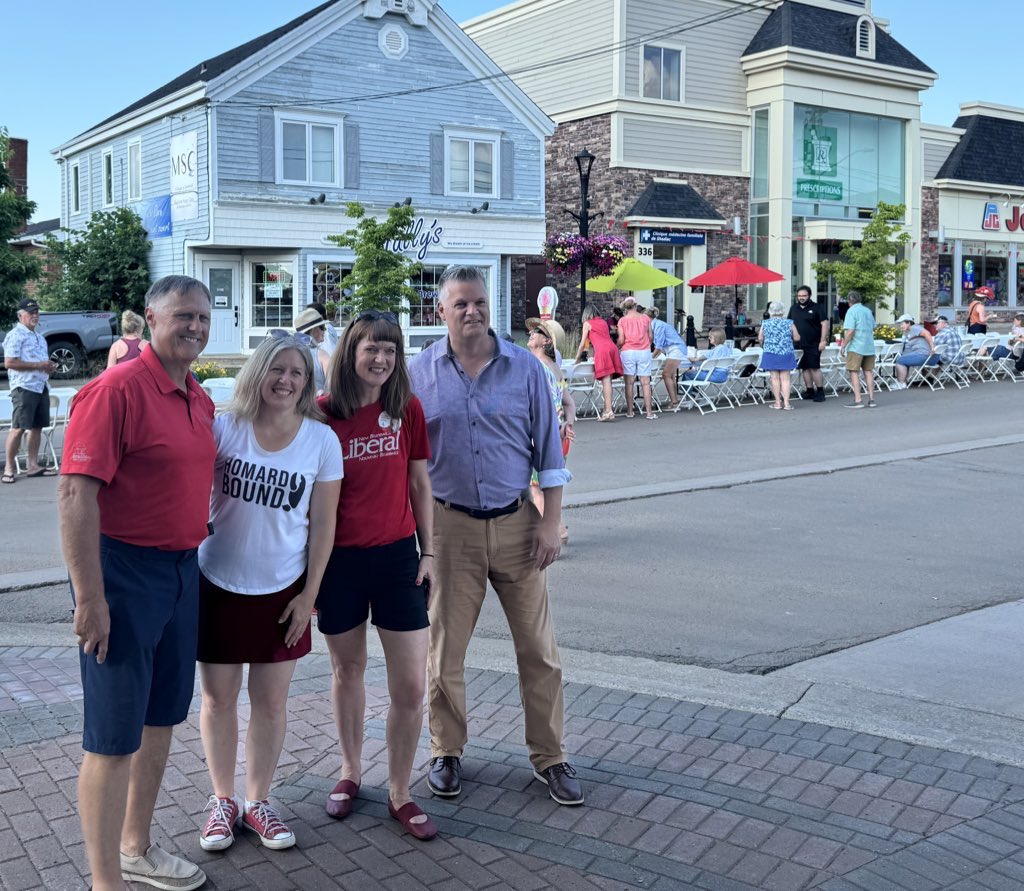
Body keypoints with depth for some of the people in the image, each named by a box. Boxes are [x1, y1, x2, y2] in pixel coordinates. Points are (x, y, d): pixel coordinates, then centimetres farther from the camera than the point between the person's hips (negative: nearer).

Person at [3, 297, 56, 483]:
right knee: (19, 427, -8)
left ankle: (32, 466, 13)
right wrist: (38, 365, -17)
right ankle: (9, 468, -3)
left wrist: (49, 367, 9)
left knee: (37, 426, 8)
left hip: (41, 386, 8)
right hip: (24, 387, -8)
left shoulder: (39, 337, 21)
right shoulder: (15, 335, -7)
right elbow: (9, 362, -17)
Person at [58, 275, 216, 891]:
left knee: (161, 718, 18)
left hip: (184, 572, 9)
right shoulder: (117, 389, -16)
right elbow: (76, 496, -20)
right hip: (124, 570, -9)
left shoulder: (201, 400, 10)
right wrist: (90, 599, -22)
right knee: (115, 735, -1)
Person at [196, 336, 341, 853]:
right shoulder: (224, 428, -8)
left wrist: (309, 594, -3)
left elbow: (323, 524, -2)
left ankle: (257, 801, 28)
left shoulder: (321, 441, -6)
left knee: (271, 702, 10)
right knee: (218, 699, 10)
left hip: (282, 590, 1)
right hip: (217, 585, 0)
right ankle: (223, 801, 28)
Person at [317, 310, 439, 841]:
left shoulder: (408, 409, 0)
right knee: (347, 669, 16)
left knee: (411, 684, 0)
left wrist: (429, 552, 4)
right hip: (338, 558, -1)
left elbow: (420, 484, 7)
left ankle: (400, 793, 18)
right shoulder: (321, 414, -6)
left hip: (397, 556, 1)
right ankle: (350, 771, 37)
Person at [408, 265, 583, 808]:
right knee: (445, 647, 7)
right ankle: (446, 752, 26)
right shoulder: (420, 374, 0)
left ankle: (549, 757, 19)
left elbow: (548, 450, 2)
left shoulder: (524, 368, -1)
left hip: (516, 523, 0)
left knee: (538, 647, 5)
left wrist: (551, 521, -3)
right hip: (450, 525, 0)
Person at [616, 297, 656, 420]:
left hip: (628, 352, -1)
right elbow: (650, 337, 8)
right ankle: (648, 412, 0)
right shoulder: (645, 318, 5)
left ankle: (629, 411, 7)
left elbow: (621, 340, -4)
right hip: (644, 352, 1)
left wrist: (617, 348, 15)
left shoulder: (622, 320, 0)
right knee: (645, 382, 1)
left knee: (629, 382, 4)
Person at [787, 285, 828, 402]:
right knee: (805, 368, 8)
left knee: (815, 367, -9)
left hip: (813, 344, -5)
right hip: (799, 344, 5)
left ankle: (820, 392, -3)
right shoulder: (794, 308, 13)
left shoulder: (817, 308, -2)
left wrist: (823, 340, -13)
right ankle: (809, 390, 16)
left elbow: (824, 323, -6)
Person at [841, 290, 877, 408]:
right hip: (869, 347, 7)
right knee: (868, 372, 11)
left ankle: (858, 400, -7)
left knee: (854, 372, -3)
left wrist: (844, 345, -10)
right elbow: (873, 328, 22)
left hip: (856, 347, -7)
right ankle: (871, 399, 12)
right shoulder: (868, 311, 14)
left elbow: (850, 331, -18)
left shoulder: (851, 311, -9)